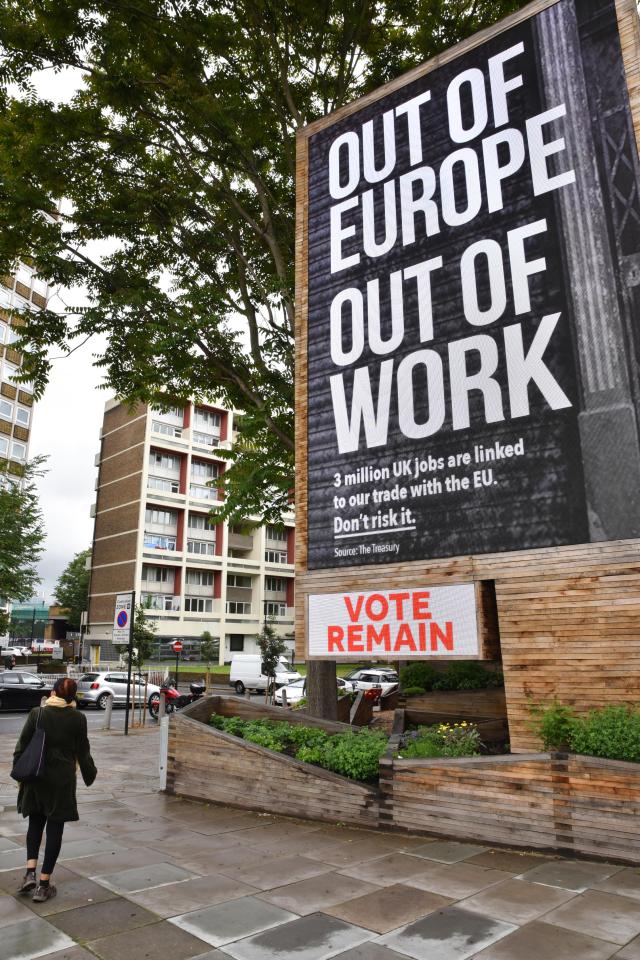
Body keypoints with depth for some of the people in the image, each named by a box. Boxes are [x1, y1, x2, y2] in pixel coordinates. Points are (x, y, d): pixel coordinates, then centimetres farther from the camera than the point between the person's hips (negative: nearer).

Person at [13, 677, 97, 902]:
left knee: (35, 823, 20)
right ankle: (44, 884, 12)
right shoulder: (78, 718, -9)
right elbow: (83, 752, -2)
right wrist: (90, 773, 14)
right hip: (62, 780, -2)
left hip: (36, 778, 2)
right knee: (55, 828, 7)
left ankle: (30, 873, 11)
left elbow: (22, 745, -4)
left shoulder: (37, 713, -8)